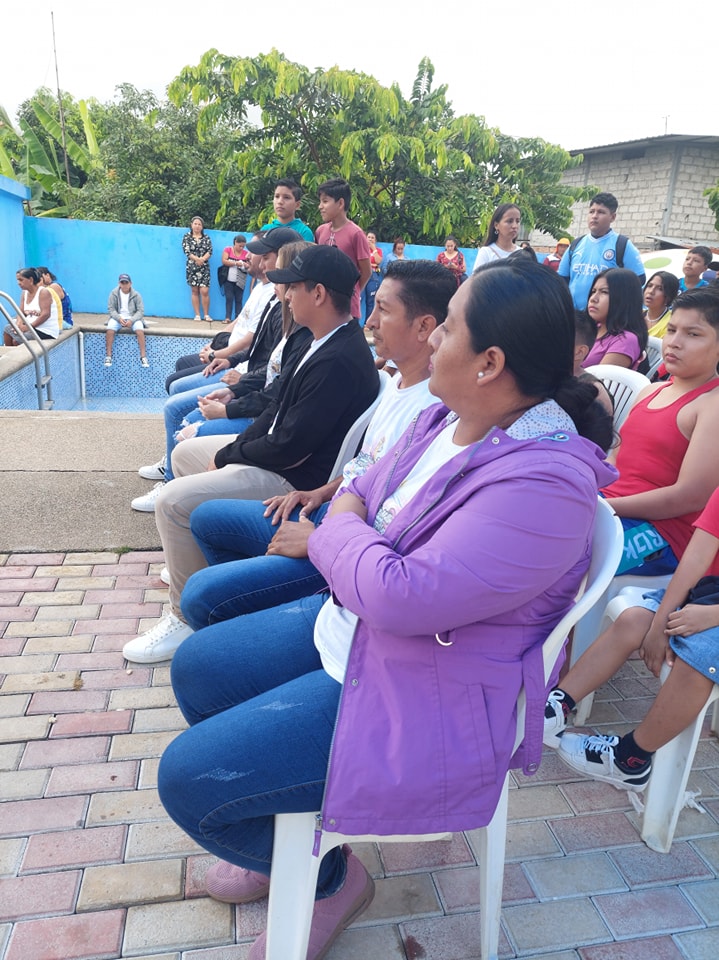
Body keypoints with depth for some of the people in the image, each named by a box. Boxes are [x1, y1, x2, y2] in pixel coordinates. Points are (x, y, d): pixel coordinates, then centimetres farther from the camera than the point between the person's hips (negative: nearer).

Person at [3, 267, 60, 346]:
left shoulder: (43, 292, -12)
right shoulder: (24, 293, 12)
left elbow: (46, 314, -21)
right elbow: (21, 312, 9)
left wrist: (28, 326, -21)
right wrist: (19, 324, -14)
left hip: (46, 331, -8)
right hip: (31, 326, 8)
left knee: (16, 340, -20)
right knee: (7, 329, -6)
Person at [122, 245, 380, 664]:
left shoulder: (338, 361, -28)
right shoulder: (328, 341, 3)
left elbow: (289, 448, -27)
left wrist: (227, 456, -11)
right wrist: (236, 447, 0)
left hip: (294, 479, -10)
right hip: (277, 450, 11)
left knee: (173, 502, -17)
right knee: (185, 452, 20)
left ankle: (187, 618, 0)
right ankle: (194, 558, 34)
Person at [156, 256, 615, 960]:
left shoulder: (543, 483, -30)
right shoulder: (448, 418, -1)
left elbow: (403, 596, -33)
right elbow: (361, 491, 12)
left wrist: (340, 531, -15)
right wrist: (345, 528, -9)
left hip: (427, 701, -9)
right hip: (350, 626, 10)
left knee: (187, 777, -10)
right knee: (196, 666, 16)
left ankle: (330, 877, 19)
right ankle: (284, 835, 34)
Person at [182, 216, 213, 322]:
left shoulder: (206, 238, 9)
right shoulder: (187, 237, 6)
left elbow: (210, 251, -1)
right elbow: (186, 251, -5)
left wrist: (202, 259, -17)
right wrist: (197, 259, -16)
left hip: (204, 268, 0)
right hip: (192, 267, 0)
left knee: (204, 291, -9)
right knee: (194, 291, 2)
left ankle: (207, 315, 0)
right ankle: (197, 315, 5)